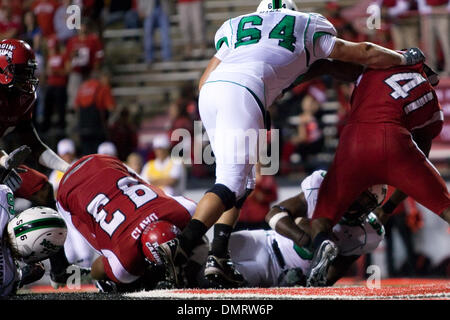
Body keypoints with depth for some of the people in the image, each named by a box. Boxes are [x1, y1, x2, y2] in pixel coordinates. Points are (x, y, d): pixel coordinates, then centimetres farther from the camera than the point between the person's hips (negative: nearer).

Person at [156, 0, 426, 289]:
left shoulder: (236, 28, 35)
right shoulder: (307, 27, 27)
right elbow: (364, 54, 34)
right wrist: (405, 58, 48)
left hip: (209, 92, 6)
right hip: (242, 90, -6)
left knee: (243, 180, 18)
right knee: (231, 183, -7)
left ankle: (218, 256, 8)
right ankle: (180, 247, -24)